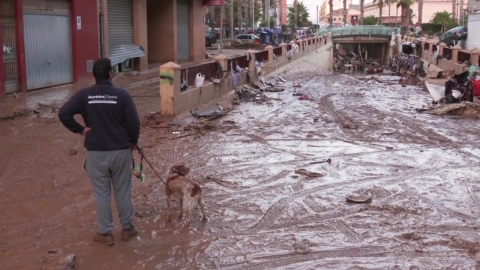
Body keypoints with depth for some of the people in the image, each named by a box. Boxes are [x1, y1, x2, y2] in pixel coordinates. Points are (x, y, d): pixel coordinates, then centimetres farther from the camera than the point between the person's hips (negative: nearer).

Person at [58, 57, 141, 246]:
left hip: (96, 152, 0)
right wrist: (133, 141, 8)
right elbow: (134, 122, -10)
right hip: (120, 151, 0)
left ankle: (106, 233, 19)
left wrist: (79, 129, -2)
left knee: (102, 193, 11)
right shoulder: (122, 94, -9)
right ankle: (127, 228, 27)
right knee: (123, 191, 14)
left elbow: (63, 114, -15)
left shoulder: (84, 95, -6)